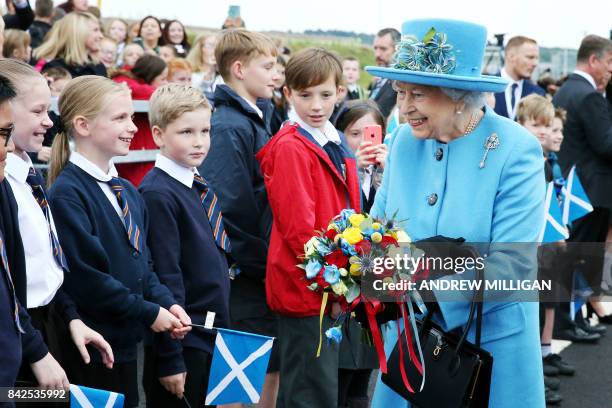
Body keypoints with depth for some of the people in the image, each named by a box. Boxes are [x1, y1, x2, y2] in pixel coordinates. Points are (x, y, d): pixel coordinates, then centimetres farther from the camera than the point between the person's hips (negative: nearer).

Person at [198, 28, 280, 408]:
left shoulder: (257, 118, 12)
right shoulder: (229, 127, -17)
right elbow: (229, 210, -22)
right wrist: (259, 261, -16)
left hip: (265, 272, 9)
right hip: (245, 274, -9)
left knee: (272, 369, 15)